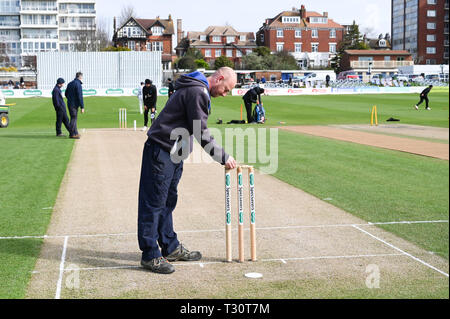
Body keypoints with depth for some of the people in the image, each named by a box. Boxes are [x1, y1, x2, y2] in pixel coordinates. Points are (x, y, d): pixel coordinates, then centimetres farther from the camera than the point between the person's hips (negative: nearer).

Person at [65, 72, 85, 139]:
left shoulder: (70, 84, 11)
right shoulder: (78, 84, -16)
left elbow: (66, 94, 22)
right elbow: (80, 96, -20)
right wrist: (82, 107, -19)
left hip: (69, 104, 9)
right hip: (74, 105, -9)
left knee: (74, 118, 16)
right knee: (73, 118, -5)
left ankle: (75, 133, 23)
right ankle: (72, 134, -3)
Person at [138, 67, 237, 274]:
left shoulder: (199, 91, 17)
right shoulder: (197, 92, -16)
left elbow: (199, 131, 20)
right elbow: (201, 134, -18)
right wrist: (223, 157, -12)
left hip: (173, 154, 11)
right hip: (161, 152, -11)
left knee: (168, 201, 16)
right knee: (154, 203, -5)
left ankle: (171, 248, 25)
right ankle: (150, 255, -1)